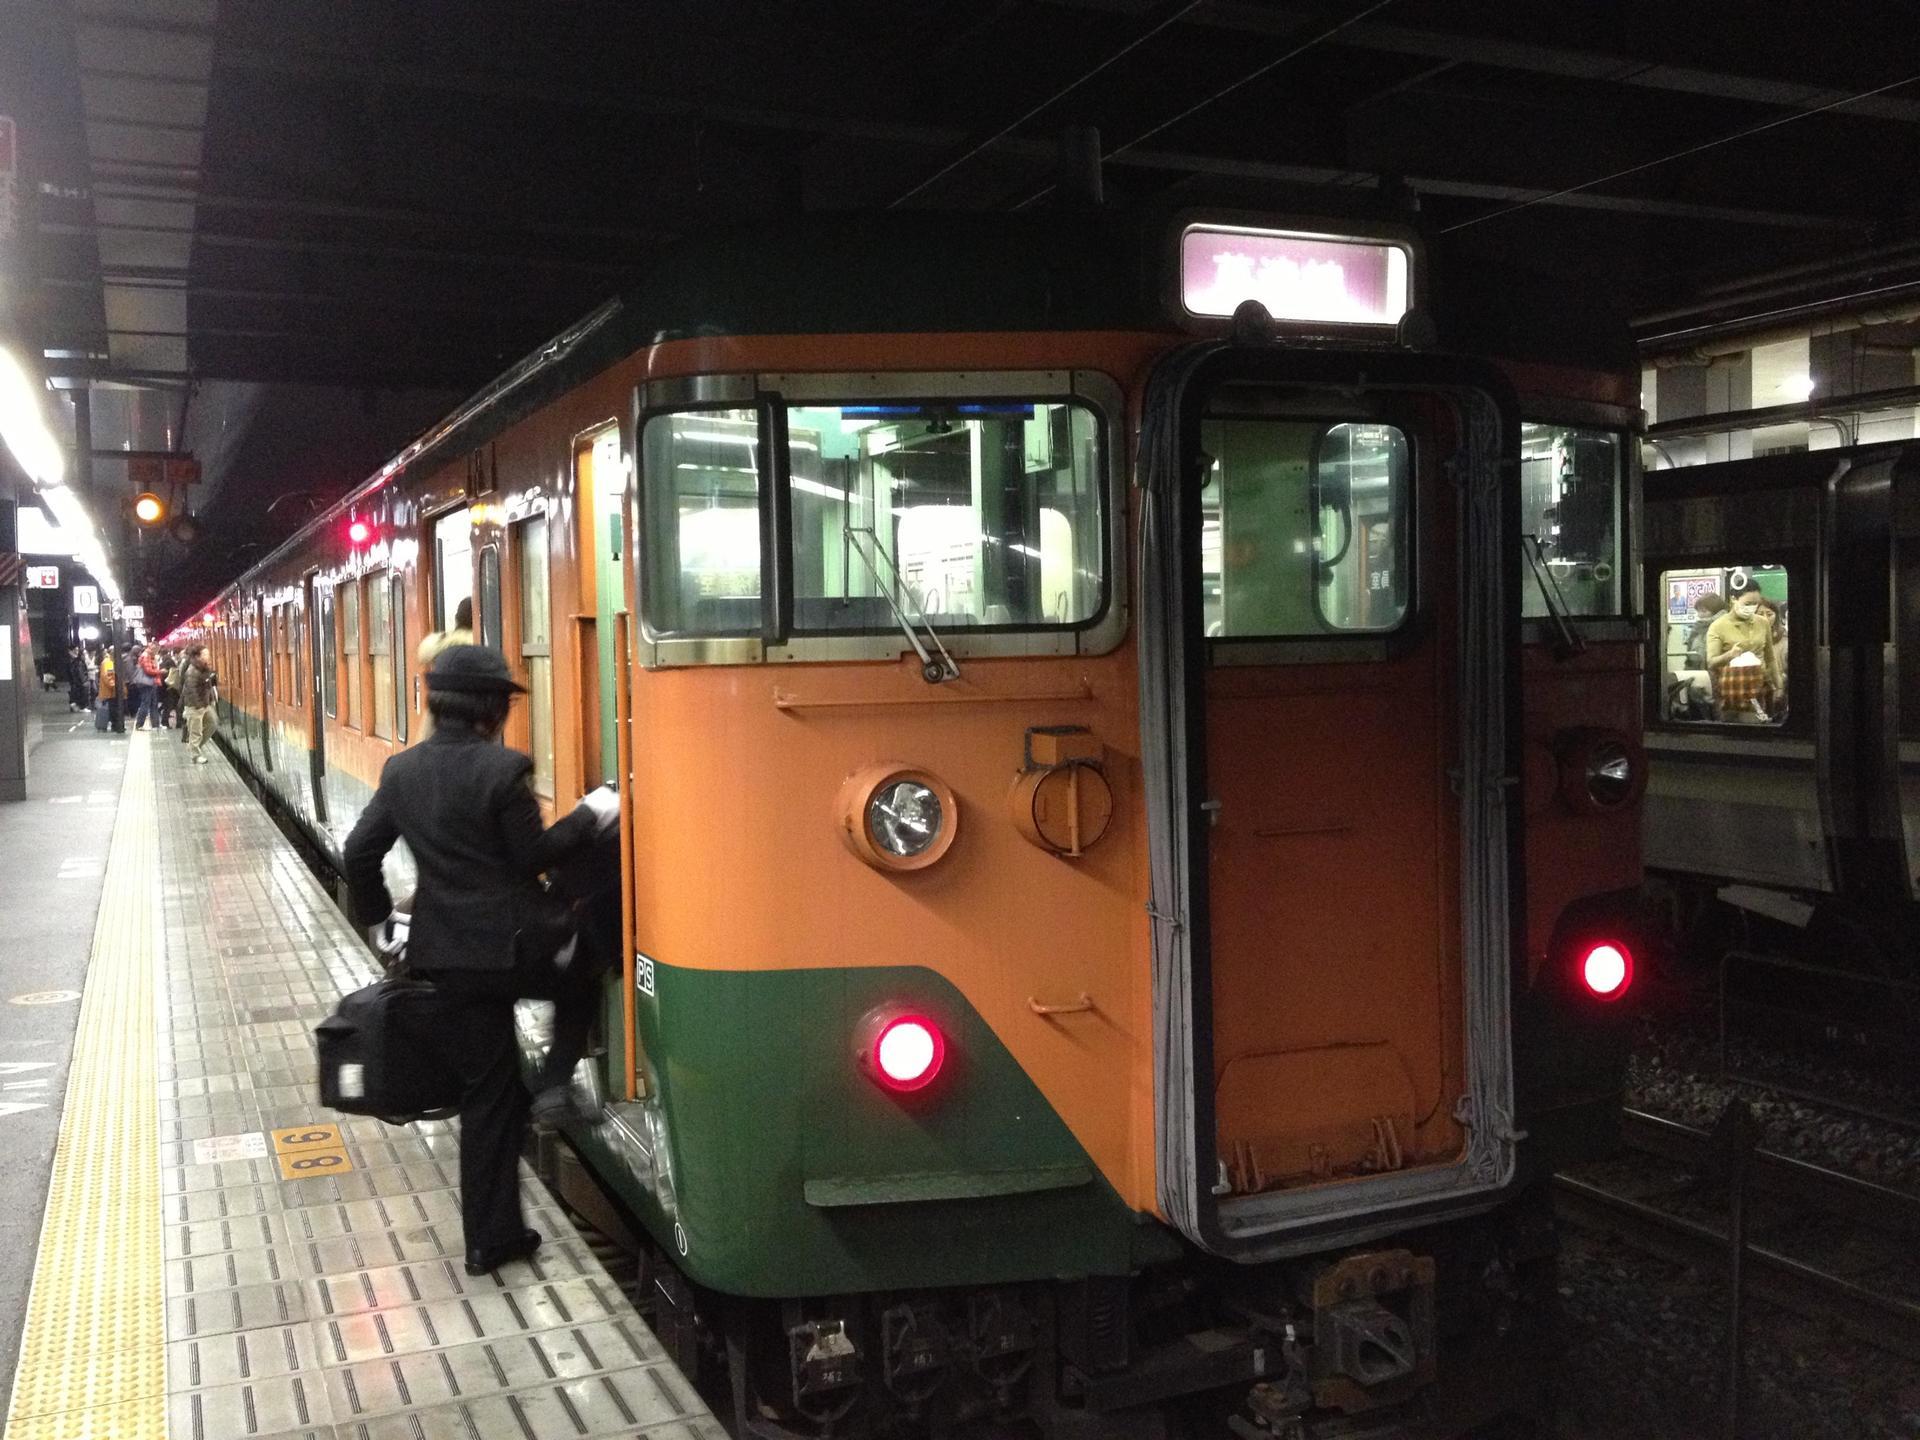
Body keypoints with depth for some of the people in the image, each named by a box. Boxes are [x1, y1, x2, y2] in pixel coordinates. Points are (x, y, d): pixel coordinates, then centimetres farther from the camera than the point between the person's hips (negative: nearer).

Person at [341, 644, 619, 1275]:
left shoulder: (402, 770, 5)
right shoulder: (503, 768, -14)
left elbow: (359, 853, 9)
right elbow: (533, 855, -11)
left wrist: (380, 920, 21)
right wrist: (592, 816, 1)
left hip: (448, 957, 6)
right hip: (516, 947, -6)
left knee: (487, 1095, 14)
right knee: (583, 979, 30)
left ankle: (490, 1238, 18)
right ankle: (554, 1082, 13)